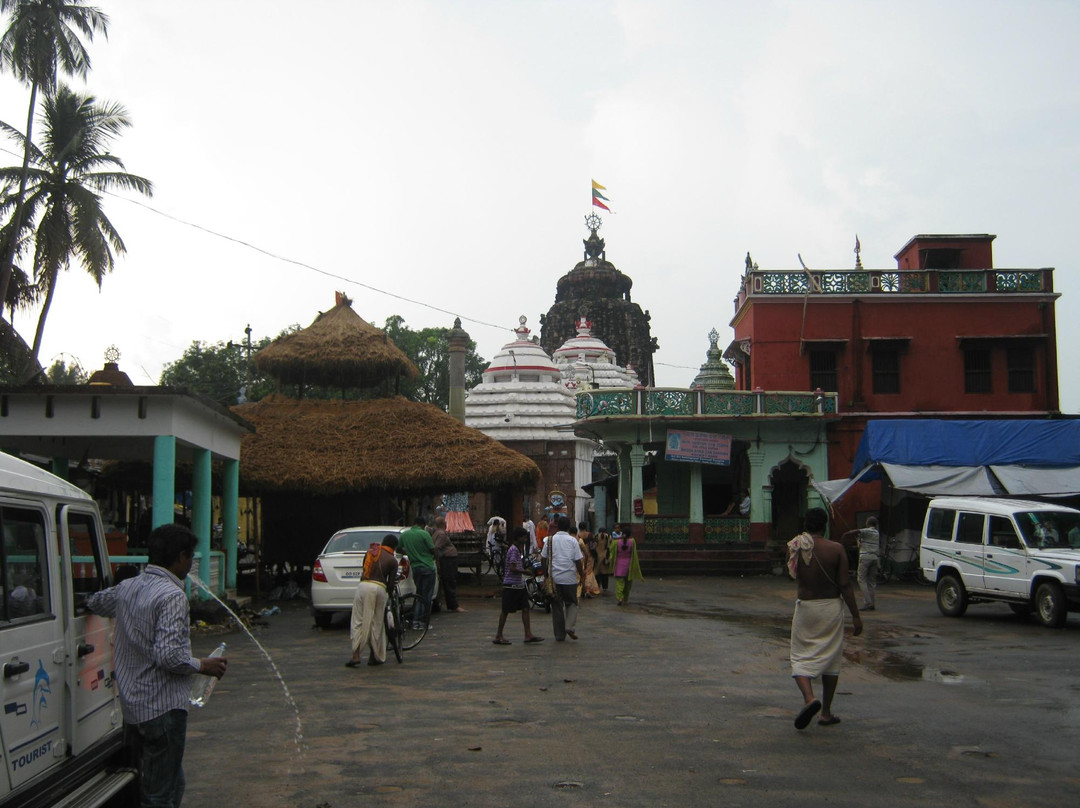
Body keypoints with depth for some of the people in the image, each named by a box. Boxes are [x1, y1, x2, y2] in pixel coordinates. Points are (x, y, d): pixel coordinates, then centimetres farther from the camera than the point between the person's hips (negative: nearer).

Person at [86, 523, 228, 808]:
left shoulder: (126, 588, 7)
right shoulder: (172, 596, -19)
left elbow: (93, 602, 28)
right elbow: (168, 655, -26)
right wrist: (203, 665, -10)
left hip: (132, 706, 9)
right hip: (163, 707, -8)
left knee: (147, 783, 22)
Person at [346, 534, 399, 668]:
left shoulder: (370, 552, 16)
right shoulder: (392, 560, 6)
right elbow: (390, 583, 5)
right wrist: (389, 595, 23)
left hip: (363, 585, 2)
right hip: (379, 588, -2)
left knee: (358, 621, 5)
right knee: (376, 623, 8)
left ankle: (355, 656, -5)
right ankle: (375, 657, 16)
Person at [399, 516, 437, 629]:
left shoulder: (404, 535, 4)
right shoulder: (424, 534, -12)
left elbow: (400, 550, 16)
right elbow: (433, 550, -10)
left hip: (415, 568, 5)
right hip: (427, 567, -5)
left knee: (419, 595, 16)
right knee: (427, 596, 2)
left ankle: (416, 620, 9)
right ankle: (424, 621, 2)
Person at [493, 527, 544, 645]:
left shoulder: (516, 549, 15)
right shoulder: (513, 550, -15)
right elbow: (513, 568, -20)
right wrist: (525, 571, -13)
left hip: (519, 585, 9)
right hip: (511, 585, -9)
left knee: (525, 608, 4)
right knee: (506, 610, -1)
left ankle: (528, 634, 5)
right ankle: (498, 636, 8)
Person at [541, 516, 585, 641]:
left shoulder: (550, 540, 2)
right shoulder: (573, 541, -3)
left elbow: (544, 558, 5)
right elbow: (578, 560, -3)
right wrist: (582, 574, 10)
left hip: (554, 578, 1)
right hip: (569, 578, -1)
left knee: (557, 606, 8)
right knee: (572, 603, 15)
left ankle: (559, 635, 10)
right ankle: (570, 627, -6)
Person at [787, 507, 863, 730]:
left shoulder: (794, 548, -4)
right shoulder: (836, 549, -9)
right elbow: (845, 585, -10)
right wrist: (855, 615, -4)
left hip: (805, 607, 0)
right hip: (831, 606, 0)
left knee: (801, 657, 8)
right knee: (830, 658, 13)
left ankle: (809, 698, -19)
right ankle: (826, 713, 17)